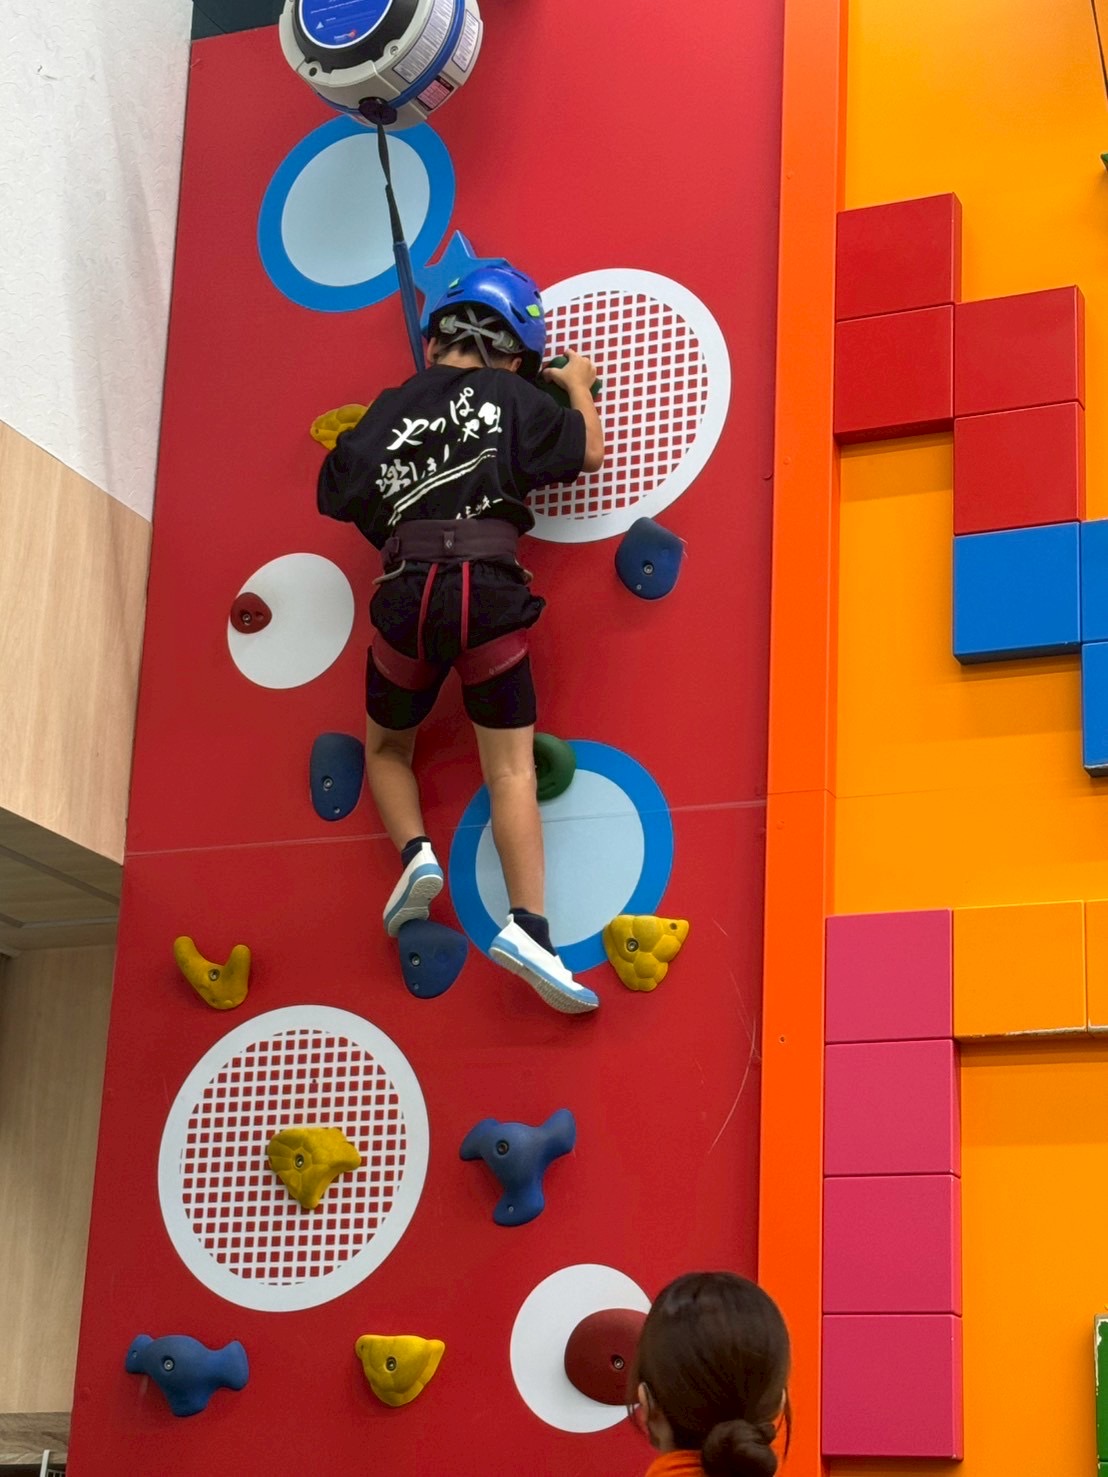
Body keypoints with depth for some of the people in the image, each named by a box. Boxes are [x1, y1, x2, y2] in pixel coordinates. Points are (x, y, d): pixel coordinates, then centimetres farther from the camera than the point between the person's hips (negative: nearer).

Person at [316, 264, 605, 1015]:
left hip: (407, 592, 2)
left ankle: (416, 854, 1)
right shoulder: (511, 397, 8)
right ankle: (528, 924, -16)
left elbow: (336, 494, 15)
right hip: (489, 591, -2)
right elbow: (589, 452, 9)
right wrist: (578, 386, 27)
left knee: (386, 748, 25)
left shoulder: (391, 408, 14)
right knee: (511, 767, -1)